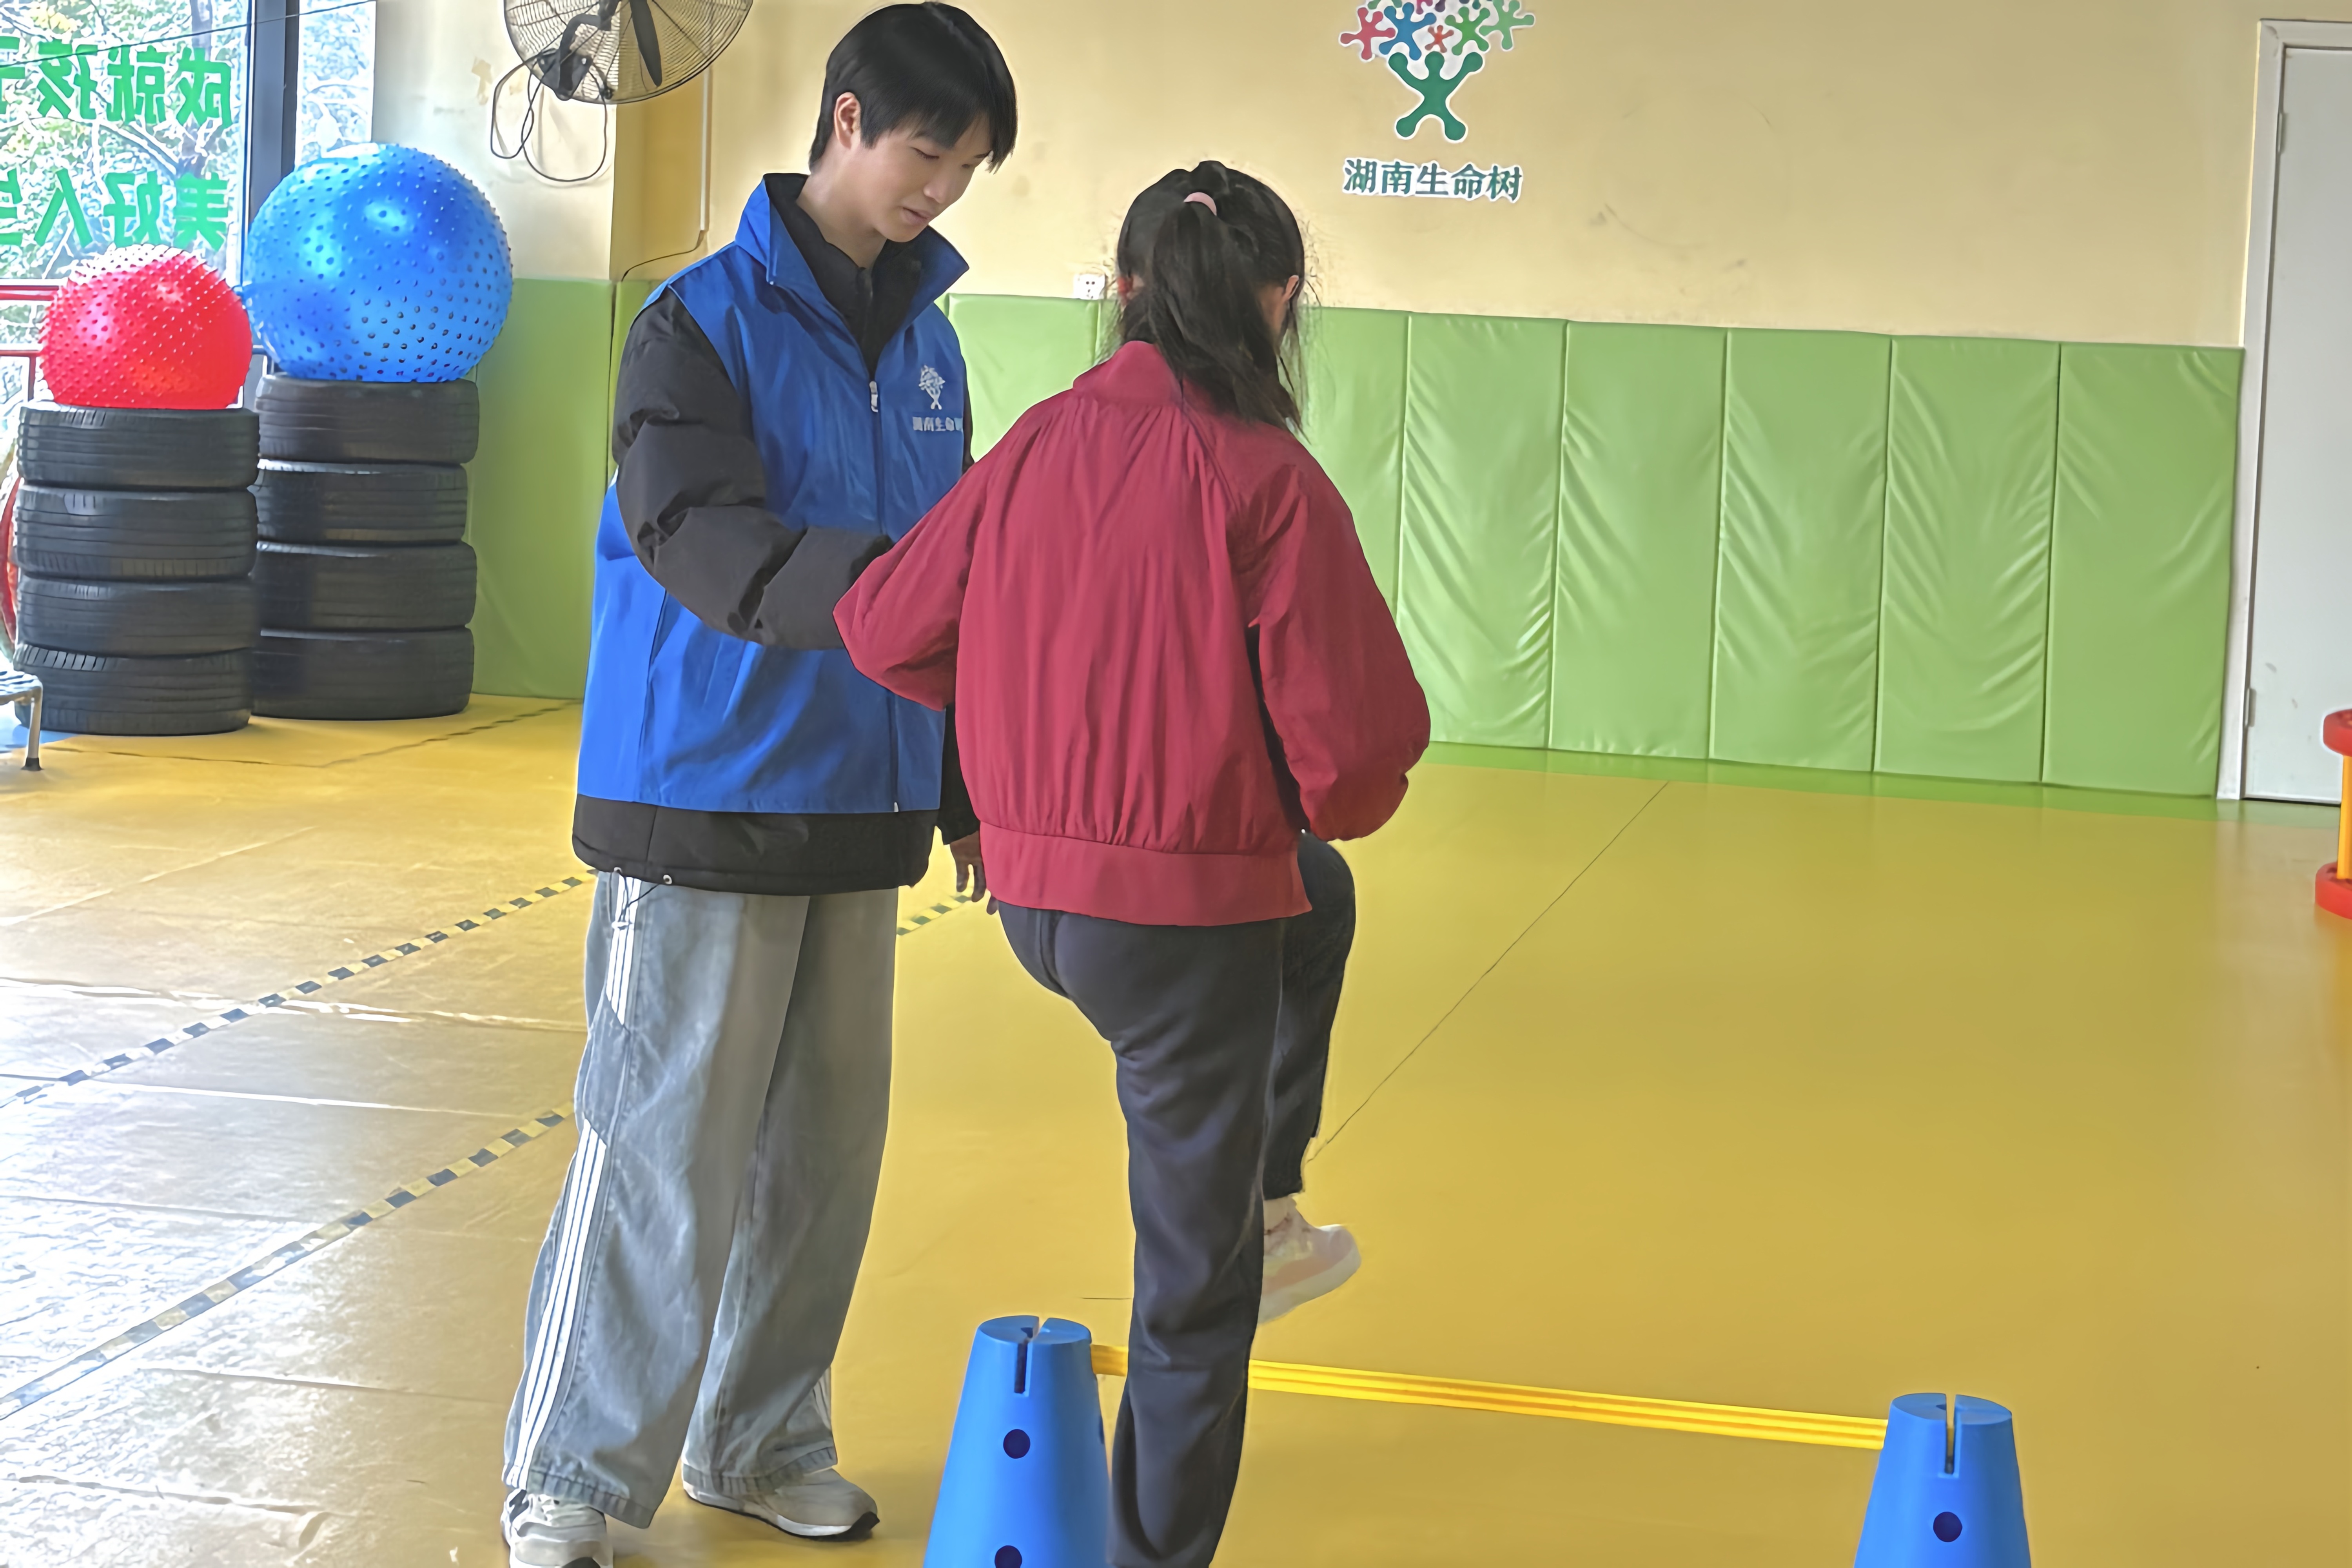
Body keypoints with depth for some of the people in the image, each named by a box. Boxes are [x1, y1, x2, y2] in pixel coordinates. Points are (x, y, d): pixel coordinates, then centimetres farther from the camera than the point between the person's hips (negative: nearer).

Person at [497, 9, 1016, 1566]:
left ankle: (762, 1441, 26)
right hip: (706, 806, -6)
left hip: (862, 807, 6)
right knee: (664, 1155, -5)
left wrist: (968, 788, 14)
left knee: (823, 1146, 11)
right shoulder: (707, 317, -9)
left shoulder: (928, 337, 11)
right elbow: (705, 545, -20)